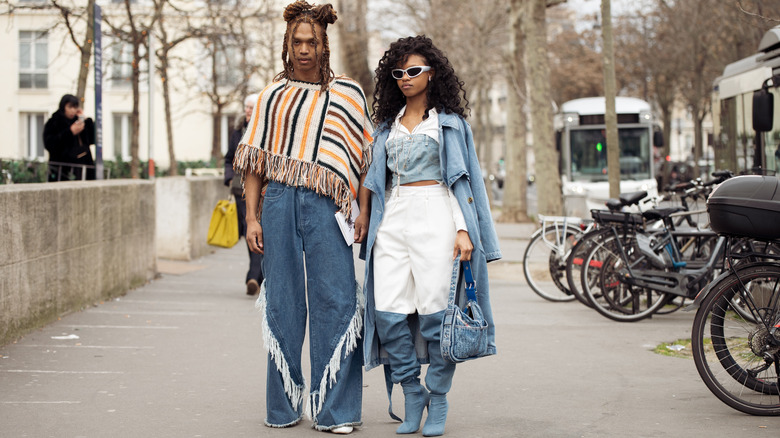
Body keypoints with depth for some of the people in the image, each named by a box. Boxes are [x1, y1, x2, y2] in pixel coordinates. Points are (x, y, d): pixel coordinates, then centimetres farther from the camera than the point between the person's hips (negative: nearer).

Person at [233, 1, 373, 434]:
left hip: (325, 207, -2)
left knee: (335, 301, -7)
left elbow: (364, 160, 8)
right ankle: (284, 406, 12)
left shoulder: (348, 93, 11)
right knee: (282, 302, 4)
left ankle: (334, 410, -2)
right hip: (279, 203, 2)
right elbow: (255, 162, 12)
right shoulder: (272, 96, 15)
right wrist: (252, 217, 4)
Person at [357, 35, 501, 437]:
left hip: (435, 215, -4)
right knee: (389, 312, -7)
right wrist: (364, 213, 14)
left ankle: (438, 403, 3)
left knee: (435, 309, -8)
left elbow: (461, 178, 3)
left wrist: (463, 229, -7)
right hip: (393, 218, 4)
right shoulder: (388, 124, 19)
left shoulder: (449, 121, 9)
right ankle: (411, 397, 6)